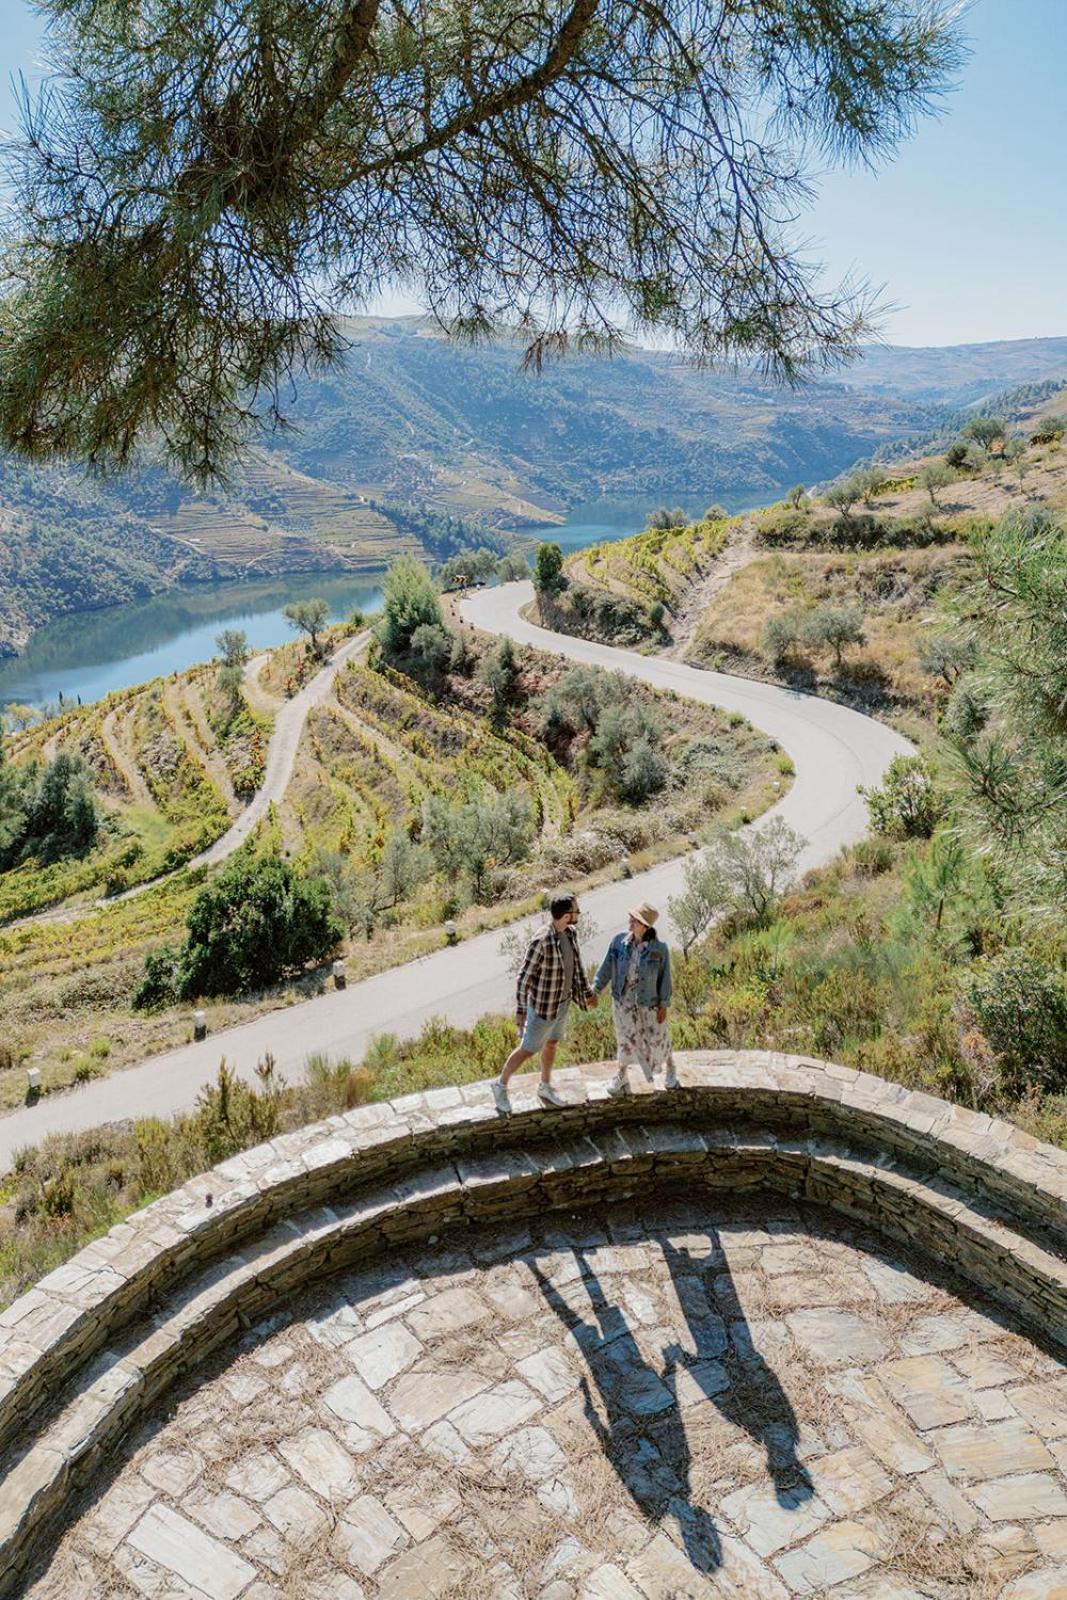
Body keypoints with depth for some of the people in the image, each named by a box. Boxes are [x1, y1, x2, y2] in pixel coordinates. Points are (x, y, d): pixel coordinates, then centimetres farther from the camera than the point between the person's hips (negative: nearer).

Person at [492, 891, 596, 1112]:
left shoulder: (570, 933, -7)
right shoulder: (541, 941, -32)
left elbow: (576, 964, 9)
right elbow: (524, 976, -24)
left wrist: (587, 992, 17)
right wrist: (520, 1009, -21)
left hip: (563, 1001, 7)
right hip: (544, 1005, -7)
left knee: (552, 1044, 24)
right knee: (528, 1050, 8)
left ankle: (545, 1087, 44)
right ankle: (501, 1084, 31)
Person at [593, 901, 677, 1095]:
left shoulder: (659, 948, -20)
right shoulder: (619, 941, -14)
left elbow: (665, 977, -11)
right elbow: (607, 967, -5)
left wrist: (664, 1005, -8)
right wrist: (595, 991, -5)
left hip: (649, 1000, -2)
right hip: (623, 999, 2)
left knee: (657, 1037, 14)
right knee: (626, 1037, 15)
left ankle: (671, 1069, 43)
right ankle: (622, 1075, 37)